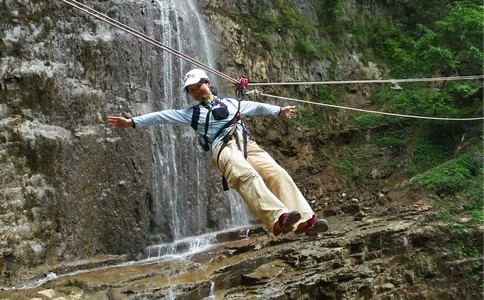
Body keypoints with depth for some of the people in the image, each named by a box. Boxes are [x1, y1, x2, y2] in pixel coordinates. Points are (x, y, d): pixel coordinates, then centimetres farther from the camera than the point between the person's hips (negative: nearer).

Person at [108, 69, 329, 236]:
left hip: (247, 144, 4)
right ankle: (278, 218, -52)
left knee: (277, 174, -19)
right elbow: (163, 116, 15)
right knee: (246, 175, -34)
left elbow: (256, 107, 41)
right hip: (223, 148, -4)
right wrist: (132, 122, 9)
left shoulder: (230, 103, 31)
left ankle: (305, 220, -30)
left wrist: (279, 111, 46)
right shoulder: (192, 113, 21)